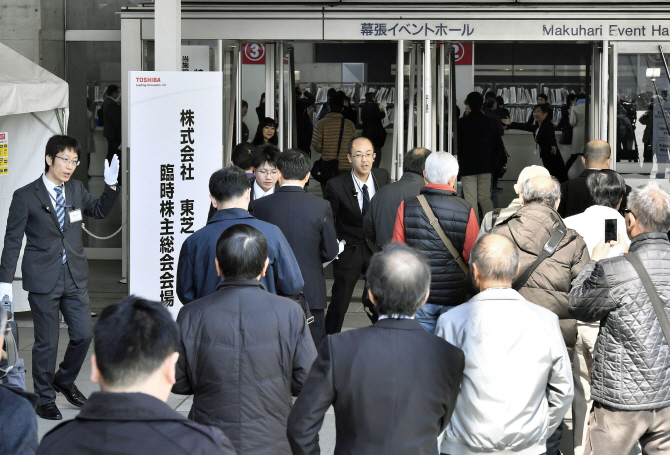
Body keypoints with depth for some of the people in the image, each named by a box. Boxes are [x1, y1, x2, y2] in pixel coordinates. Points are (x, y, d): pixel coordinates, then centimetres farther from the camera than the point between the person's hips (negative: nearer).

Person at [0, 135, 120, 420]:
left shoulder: (76, 189, 6)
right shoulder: (25, 196, -7)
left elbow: (99, 211, 22)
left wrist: (110, 186, 3)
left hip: (75, 278, 5)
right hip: (43, 279, -5)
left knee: (83, 334, 4)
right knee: (46, 342, 2)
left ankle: (65, 381, 30)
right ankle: (44, 399, 18)